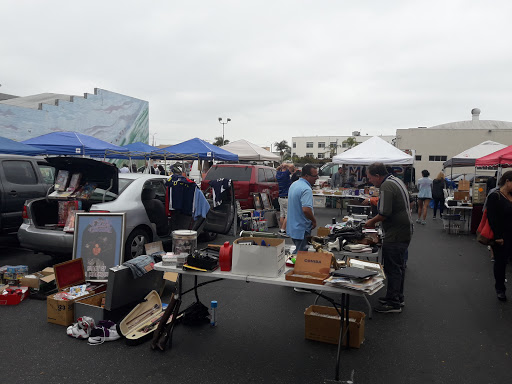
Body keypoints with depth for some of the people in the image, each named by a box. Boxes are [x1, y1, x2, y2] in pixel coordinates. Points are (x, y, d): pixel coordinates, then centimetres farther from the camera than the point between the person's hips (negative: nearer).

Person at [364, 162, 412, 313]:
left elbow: (384, 213, -24)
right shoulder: (396, 180, 13)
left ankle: (393, 303, 5)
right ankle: (398, 297, 30)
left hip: (395, 235, -11)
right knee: (398, 266, 19)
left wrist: (372, 221, -5)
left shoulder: (386, 186, -19)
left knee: (392, 268, -3)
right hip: (404, 231, 11)